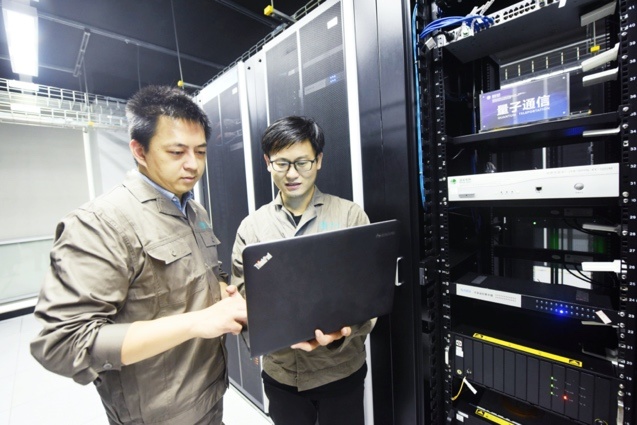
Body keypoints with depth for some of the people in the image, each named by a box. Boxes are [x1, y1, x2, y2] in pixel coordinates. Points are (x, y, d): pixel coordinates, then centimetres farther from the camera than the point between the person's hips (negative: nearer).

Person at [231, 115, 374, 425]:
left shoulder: (351, 216, -9)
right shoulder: (251, 226, -3)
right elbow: (241, 297, 0)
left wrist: (342, 332, -25)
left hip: (340, 371, -1)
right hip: (280, 372, 2)